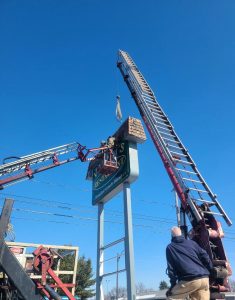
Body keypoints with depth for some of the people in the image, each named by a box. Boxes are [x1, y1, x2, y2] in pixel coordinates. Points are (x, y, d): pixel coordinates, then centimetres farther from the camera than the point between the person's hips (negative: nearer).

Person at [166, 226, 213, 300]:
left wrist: (173, 284, 8)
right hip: (204, 278, 4)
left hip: (189, 280, -4)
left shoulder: (170, 248, 10)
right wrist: (210, 272, 20)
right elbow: (205, 257, 12)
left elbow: (171, 268, 4)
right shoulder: (192, 242, 19)